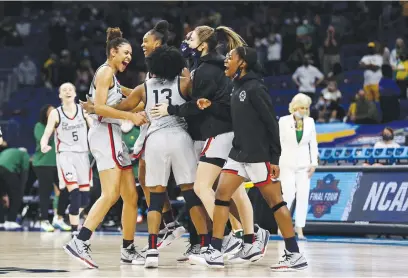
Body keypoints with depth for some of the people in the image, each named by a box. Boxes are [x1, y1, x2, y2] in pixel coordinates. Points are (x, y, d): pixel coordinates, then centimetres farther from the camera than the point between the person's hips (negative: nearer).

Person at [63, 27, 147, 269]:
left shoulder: (113, 76, 23)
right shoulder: (106, 71, -6)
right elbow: (99, 107, -16)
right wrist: (130, 116, -15)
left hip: (114, 136, 10)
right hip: (105, 133, -10)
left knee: (131, 195, 9)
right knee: (110, 194, -20)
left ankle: (129, 250, 14)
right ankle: (79, 243, -27)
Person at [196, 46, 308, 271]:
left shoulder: (255, 88, -14)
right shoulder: (238, 87, 12)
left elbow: (271, 123, -15)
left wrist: (274, 159, -16)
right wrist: (211, 106, 10)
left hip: (259, 156, -9)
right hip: (239, 153, 9)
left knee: (275, 202, -4)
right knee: (222, 194, 2)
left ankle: (295, 255, 1)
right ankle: (215, 250, 4)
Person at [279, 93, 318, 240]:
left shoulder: (310, 122, 6)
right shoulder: (284, 121, -3)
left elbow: (313, 143, 9)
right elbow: (279, 142, -2)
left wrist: (313, 163, 3)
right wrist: (275, 163, -6)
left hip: (303, 164, 3)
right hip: (287, 163, -3)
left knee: (303, 196, -2)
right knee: (289, 194, -11)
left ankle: (299, 229, 3)